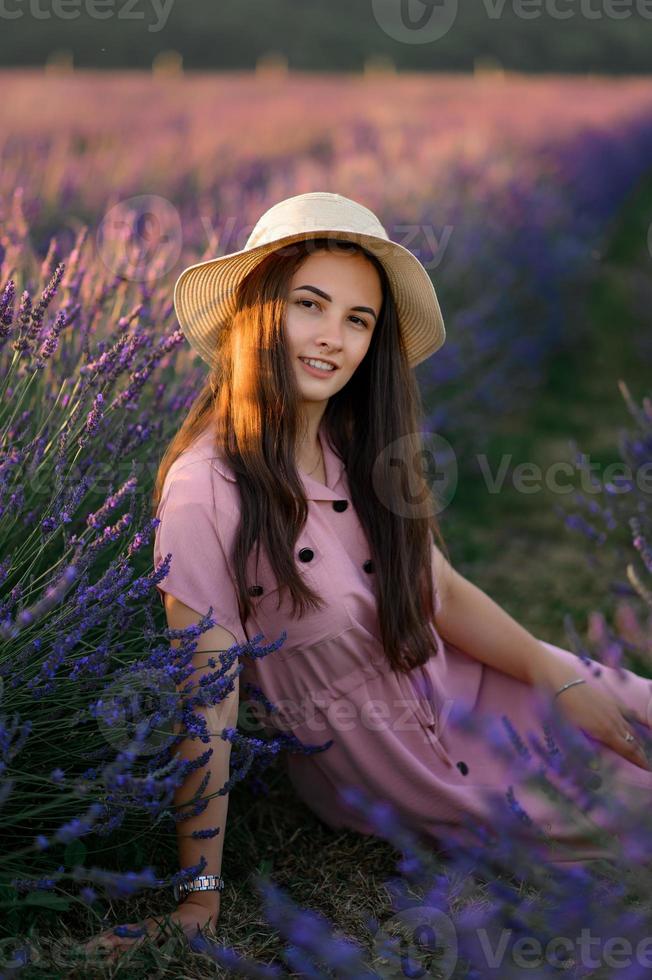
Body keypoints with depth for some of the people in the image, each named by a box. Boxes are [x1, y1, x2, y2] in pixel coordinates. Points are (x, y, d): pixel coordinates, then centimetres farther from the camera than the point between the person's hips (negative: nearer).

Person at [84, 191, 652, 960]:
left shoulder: (364, 447, -5)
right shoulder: (205, 491, -25)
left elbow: (443, 591, 2)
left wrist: (557, 676, -9)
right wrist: (200, 897, -18)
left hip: (450, 684, 6)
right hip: (371, 757, -5)